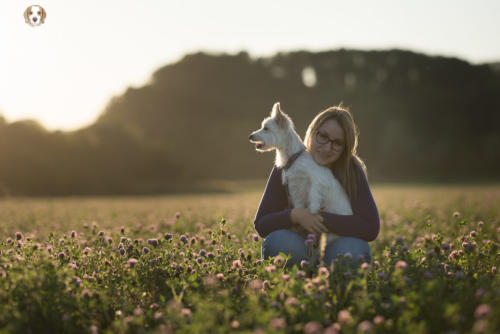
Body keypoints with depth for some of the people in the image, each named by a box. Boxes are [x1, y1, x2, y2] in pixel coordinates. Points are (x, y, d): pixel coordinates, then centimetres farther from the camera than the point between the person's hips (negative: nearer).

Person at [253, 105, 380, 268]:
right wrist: (294, 215, -27)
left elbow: (371, 227, -18)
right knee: (280, 241, -32)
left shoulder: (352, 170, -10)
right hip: (295, 249, 0)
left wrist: (322, 218, -24)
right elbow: (260, 224, -8)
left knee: (353, 249, -33)